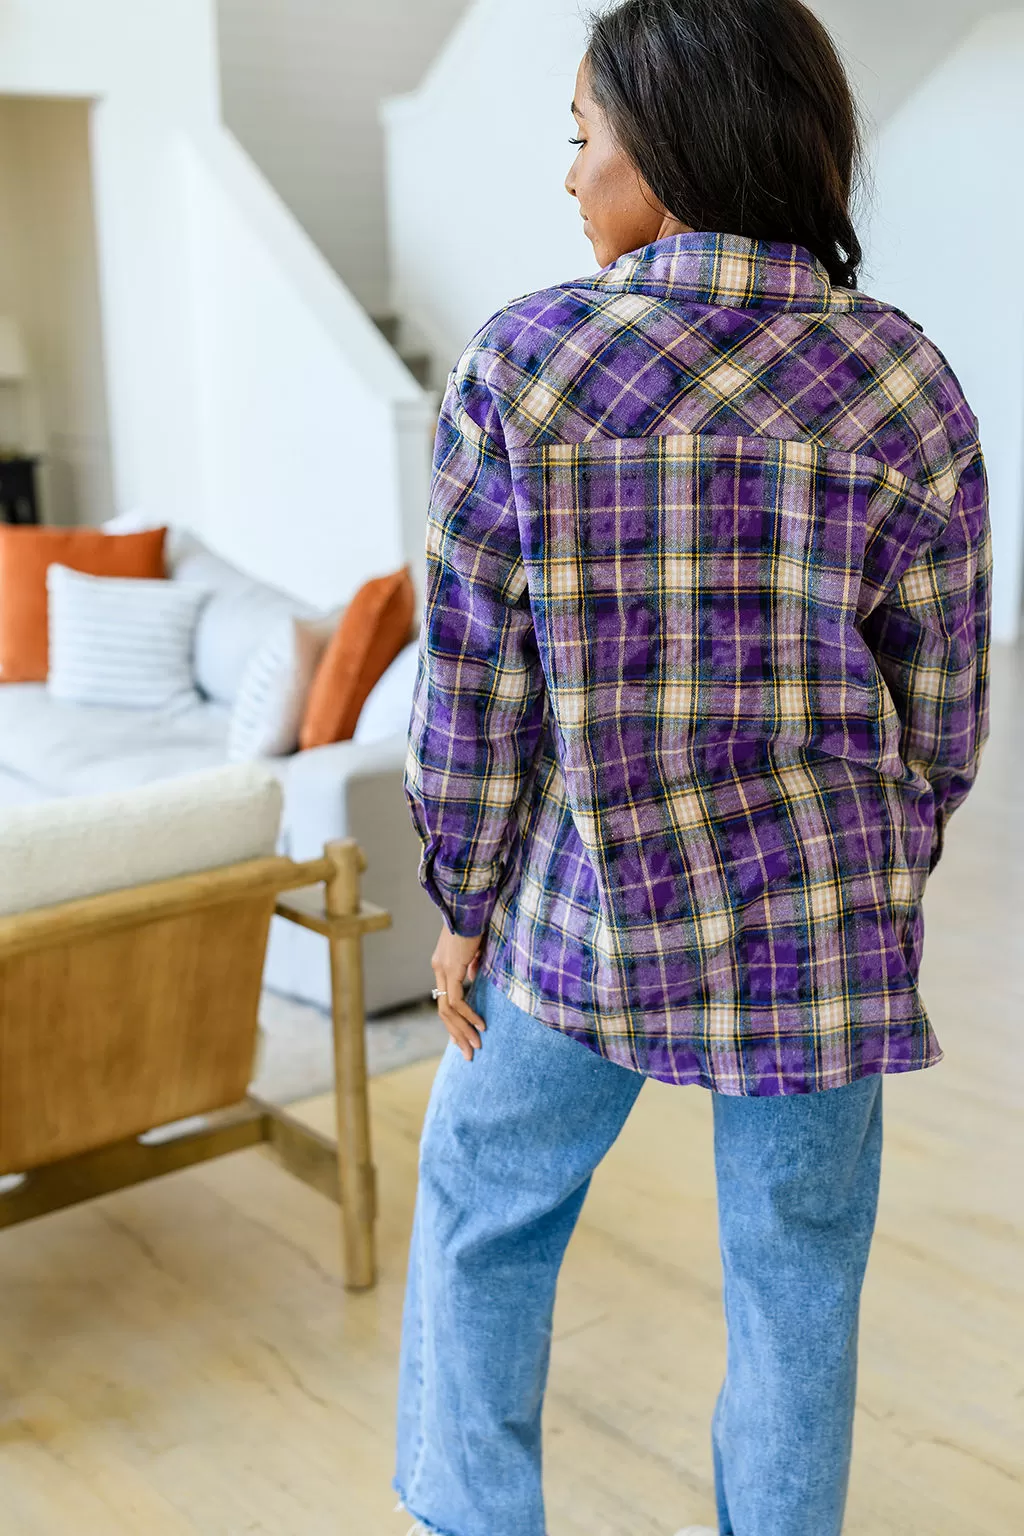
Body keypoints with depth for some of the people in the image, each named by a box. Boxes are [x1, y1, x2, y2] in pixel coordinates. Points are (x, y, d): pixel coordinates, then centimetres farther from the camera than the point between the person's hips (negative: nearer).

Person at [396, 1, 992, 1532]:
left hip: (588, 901, -1)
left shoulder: (526, 360, -12)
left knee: (484, 1205, 24)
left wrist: (465, 901, 4)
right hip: (820, 920, 1)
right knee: (797, 1276, 18)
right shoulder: (910, 387, -6)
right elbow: (940, 701, 0)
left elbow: (476, 675, -8)